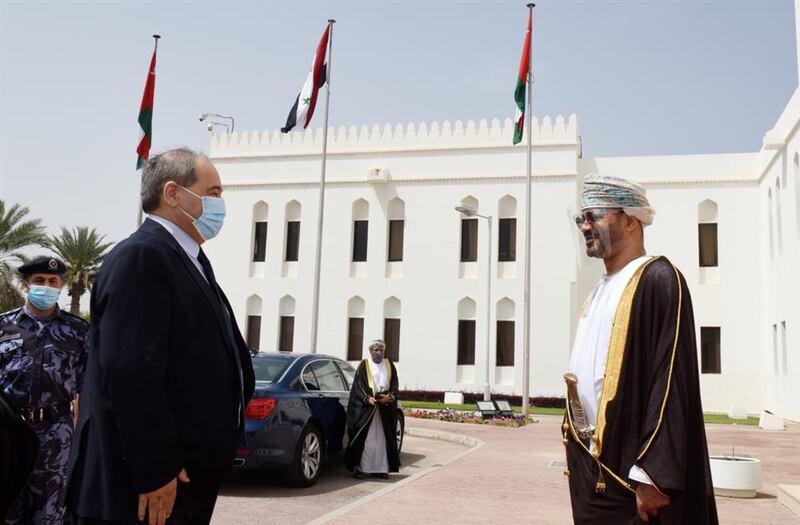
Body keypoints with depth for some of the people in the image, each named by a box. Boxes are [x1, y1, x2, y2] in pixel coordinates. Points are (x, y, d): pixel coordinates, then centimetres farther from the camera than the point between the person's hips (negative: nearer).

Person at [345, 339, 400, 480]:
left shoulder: (389, 365, 14)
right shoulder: (364, 365, 4)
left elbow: (395, 384, 7)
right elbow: (359, 384, -4)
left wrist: (389, 396, -12)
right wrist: (367, 398, -19)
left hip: (385, 407, 3)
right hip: (366, 406, -3)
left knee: (382, 439, 5)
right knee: (365, 438, -5)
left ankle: (381, 469, 10)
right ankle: (360, 468, 0)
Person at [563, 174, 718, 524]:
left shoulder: (657, 279, -12)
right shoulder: (600, 291, 15)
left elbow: (671, 380, -19)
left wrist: (651, 476, -23)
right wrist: (577, 454, 16)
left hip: (626, 470, -8)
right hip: (587, 464, 8)